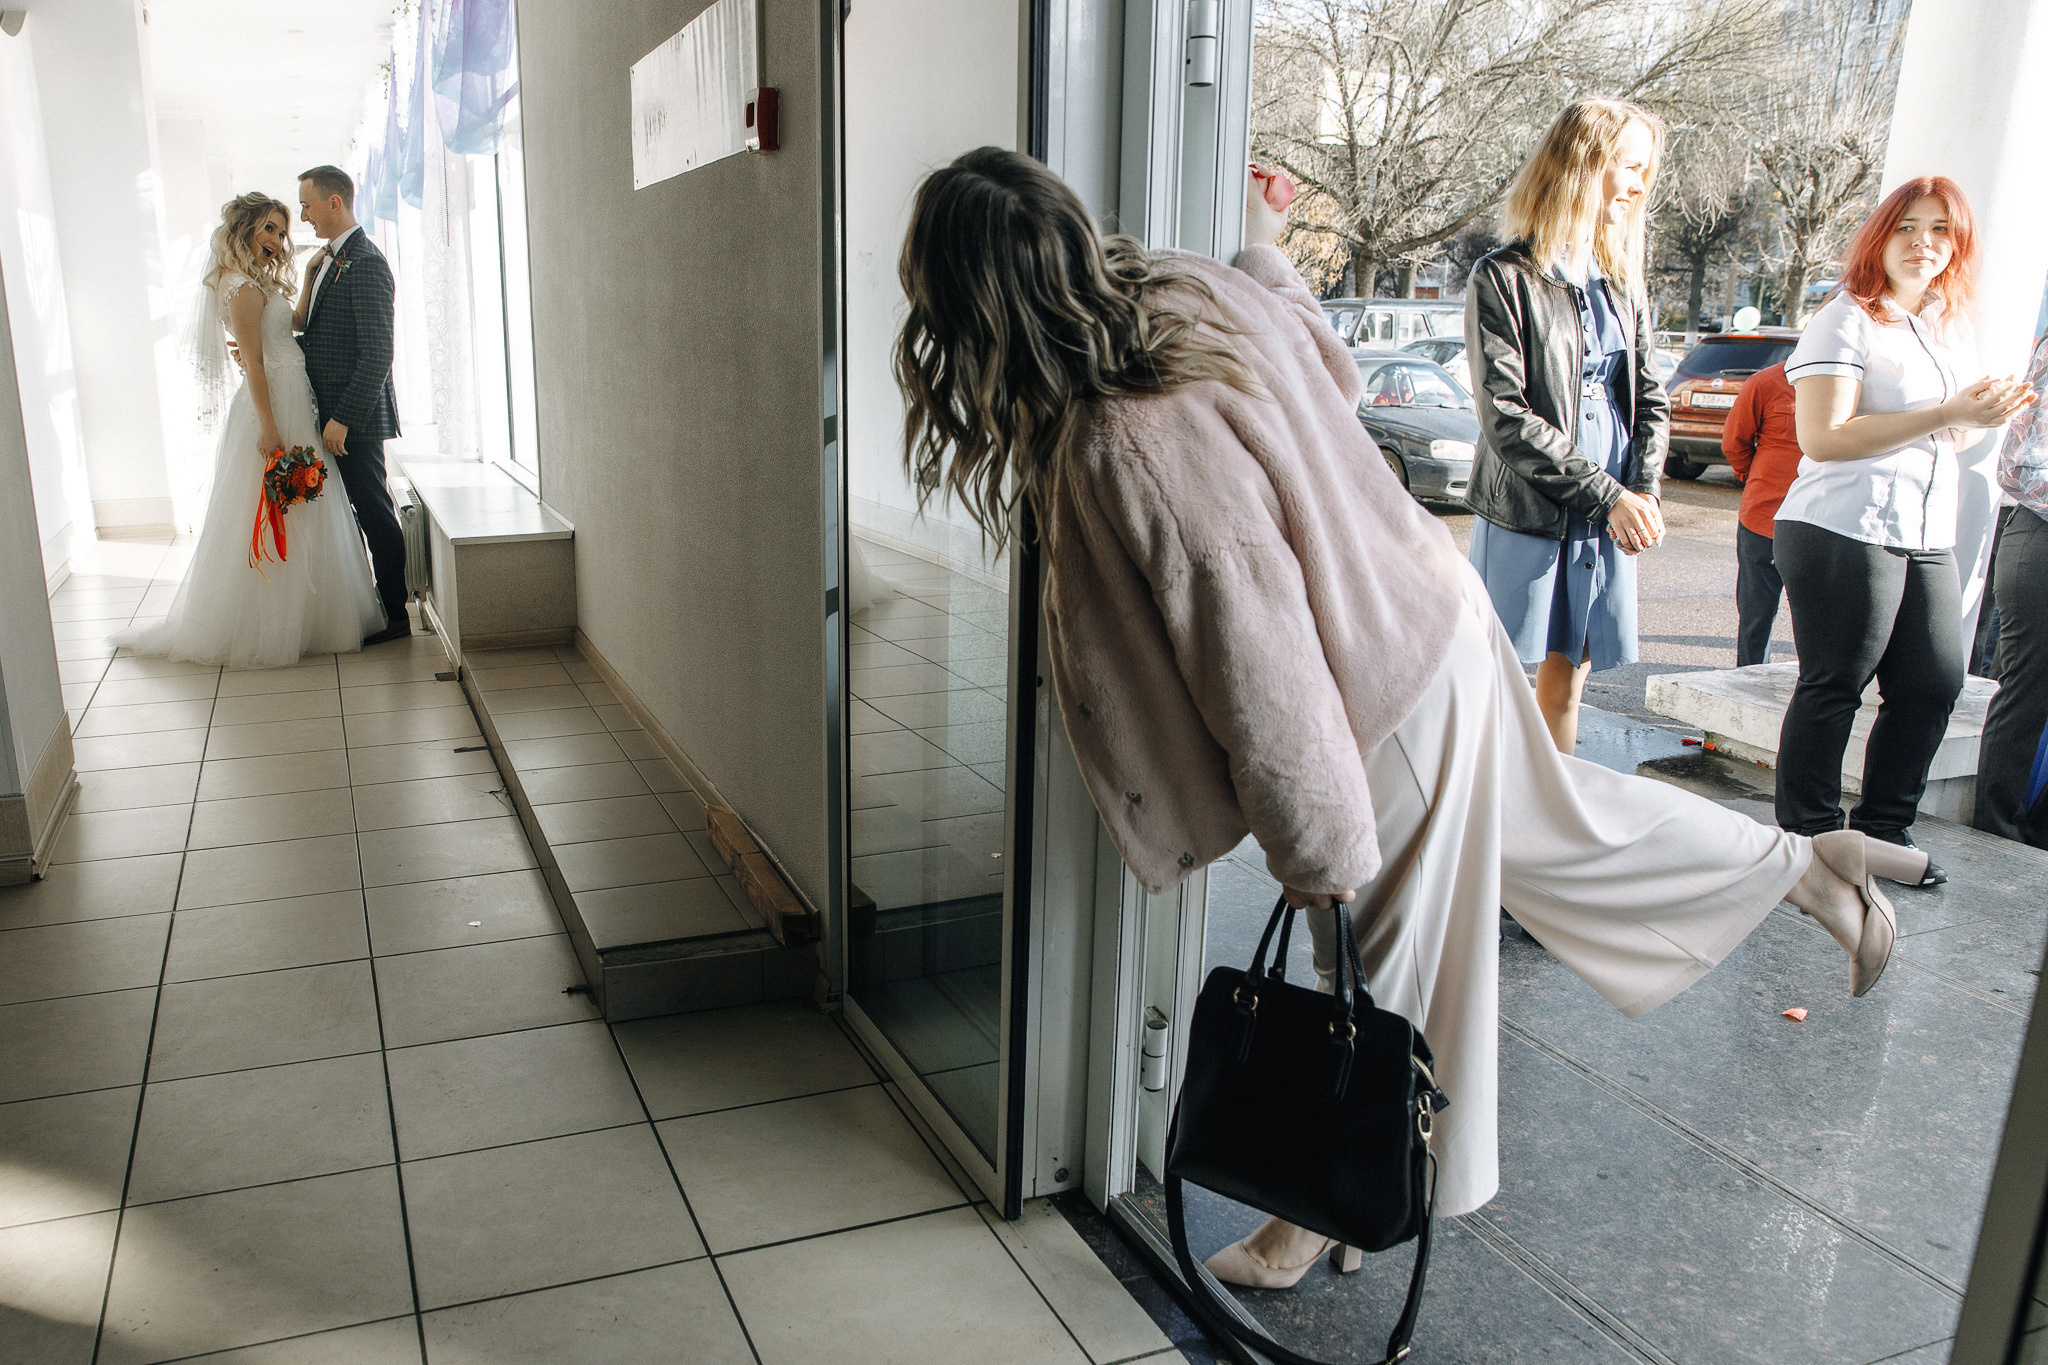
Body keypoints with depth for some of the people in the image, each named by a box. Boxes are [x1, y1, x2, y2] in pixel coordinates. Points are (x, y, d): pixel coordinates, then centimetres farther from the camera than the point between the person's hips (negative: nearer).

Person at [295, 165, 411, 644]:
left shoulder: (365, 263, -16)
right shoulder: (329, 259, 15)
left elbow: (377, 354, -21)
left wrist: (342, 418, -22)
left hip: (355, 416, -10)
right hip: (331, 413, 10)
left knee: (374, 512, -2)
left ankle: (394, 615, 8)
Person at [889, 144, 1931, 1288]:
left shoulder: (1128, 453, -34)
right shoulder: (1196, 289, -8)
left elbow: (1262, 676, -30)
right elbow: (1335, 373, 13)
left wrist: (1316, 855, -17)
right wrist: (1268, 250, 31)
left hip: (1391, 699, -8)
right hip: (1436, 615, 8)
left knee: (1379, 970, 13)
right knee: (1547, 817, 31)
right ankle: (1811, 863, 50)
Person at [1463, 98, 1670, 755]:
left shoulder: (1624, 284, 14)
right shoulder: (1503, 278, -7)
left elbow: (1651, 396, 14)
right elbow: (1506, 416, -14)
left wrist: (1645, 489, -5)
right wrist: (1608, 496, -17)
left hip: (1608, 518, 6)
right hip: (1525, 515, -5)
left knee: (1568, 676, 11)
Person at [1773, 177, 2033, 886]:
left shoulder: (1951, 325, 19)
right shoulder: (1846, 321, -6)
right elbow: (1822, 436, -17)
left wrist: (1983, 413, 7)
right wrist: (1945, 415, -17)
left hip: (1927, 539, 8)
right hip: (1843, 531, -8)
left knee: (1934, 686, 6)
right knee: (1833, 688, -3)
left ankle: (1883, 828, 21)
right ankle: (1808, 836, 8)